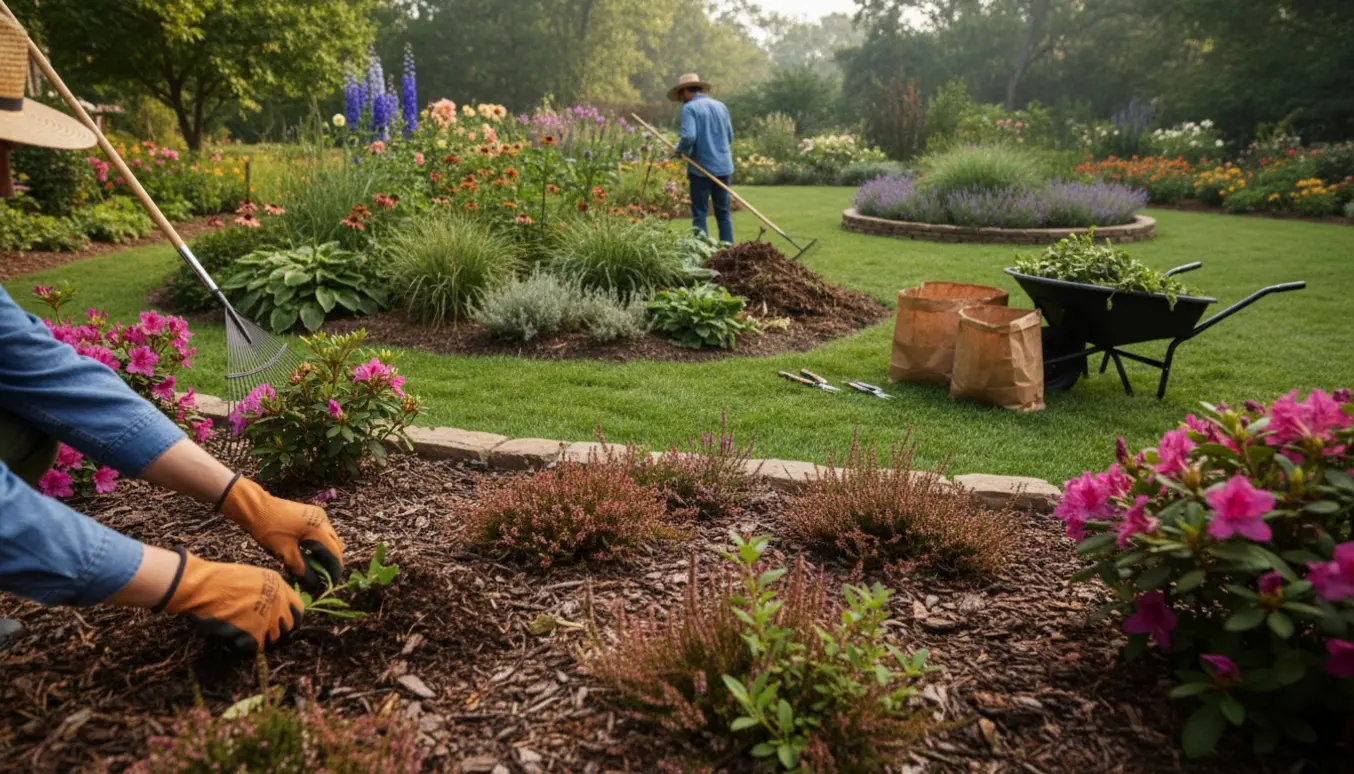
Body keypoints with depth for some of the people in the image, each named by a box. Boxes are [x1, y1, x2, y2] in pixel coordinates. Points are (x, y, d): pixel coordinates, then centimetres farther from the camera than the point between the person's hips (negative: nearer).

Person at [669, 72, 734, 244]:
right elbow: (730, 136, 15)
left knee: (700, 214, 2)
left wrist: (680, 149, -1)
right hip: (724, 167, 5)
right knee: (723, 212, 10)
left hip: (701, 168, -5)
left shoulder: (689, 108, -7)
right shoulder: (720, 106, 11)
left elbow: (688, 137, -19)